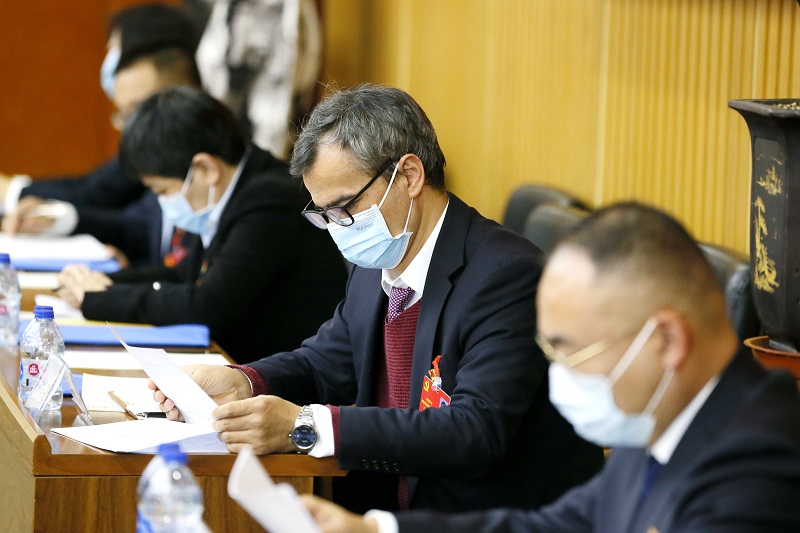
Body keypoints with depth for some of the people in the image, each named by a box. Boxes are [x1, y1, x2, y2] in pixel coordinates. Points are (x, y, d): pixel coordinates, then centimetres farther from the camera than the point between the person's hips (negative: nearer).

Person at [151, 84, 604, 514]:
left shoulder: (505, 276, -19)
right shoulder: (376, 266, 8)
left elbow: (477, 429, -28)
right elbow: (325, 364, 22)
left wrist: (306, 427, -32)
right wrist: (240, 383, -1)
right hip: (397, 506, 8)